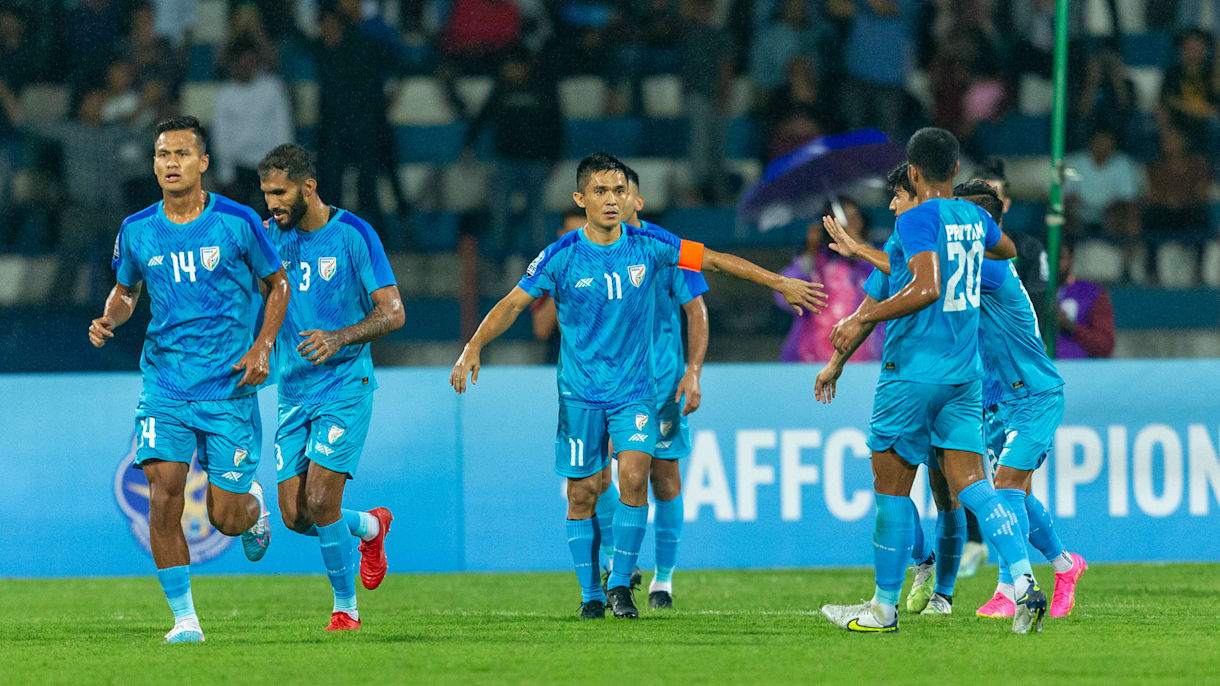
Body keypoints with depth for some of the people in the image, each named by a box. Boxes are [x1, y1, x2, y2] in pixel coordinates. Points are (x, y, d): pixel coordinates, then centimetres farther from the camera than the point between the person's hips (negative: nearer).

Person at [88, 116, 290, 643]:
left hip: (230, 388, -2)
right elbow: (126, 291, 18)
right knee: (163, 493, -16)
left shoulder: (236, 222, -5)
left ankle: (253, 506, 38)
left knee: (226, 518, -1)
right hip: (165, 386, 2)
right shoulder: (136, 231, 2)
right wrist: (109, 319, -5)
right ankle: (184, 618, -6)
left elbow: (277, 283, 7)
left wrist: (262, 348, -6)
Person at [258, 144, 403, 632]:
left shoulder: (353, 235, -8)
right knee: (294, 515, 0)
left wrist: (339, 338, -26)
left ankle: (345, 608, 2)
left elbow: (392, 312, -10)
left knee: (320, 501, -15)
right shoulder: (272, 236, 7)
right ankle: (370, 527, 31)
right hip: (293, 392, 6)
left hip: (344, 386, -6)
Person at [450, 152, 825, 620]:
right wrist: (474, 347, -17)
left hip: (635, 389, 0)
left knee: (633, 477, -17)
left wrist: (780, 283, 7)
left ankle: (620, 586, -5)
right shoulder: (562, 257, -7)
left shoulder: (649, 245, -3)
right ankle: (591, 594, 16)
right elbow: (513, 304, -4)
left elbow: (714, 260, 5)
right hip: (580, 392, 0)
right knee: (583, 493, 1)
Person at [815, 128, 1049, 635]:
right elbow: (1006, 250, 34)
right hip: (965, 374, 7)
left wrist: (861, 320, -18)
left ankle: (884, 607, 11)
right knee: (971, 485, 1)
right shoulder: (973, 217, 11)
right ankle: (1024, 581, -17)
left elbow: (926, 288, -24)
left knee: (891, 489, 4)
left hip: (913, 374, -7)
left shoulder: (917, 219, -12)